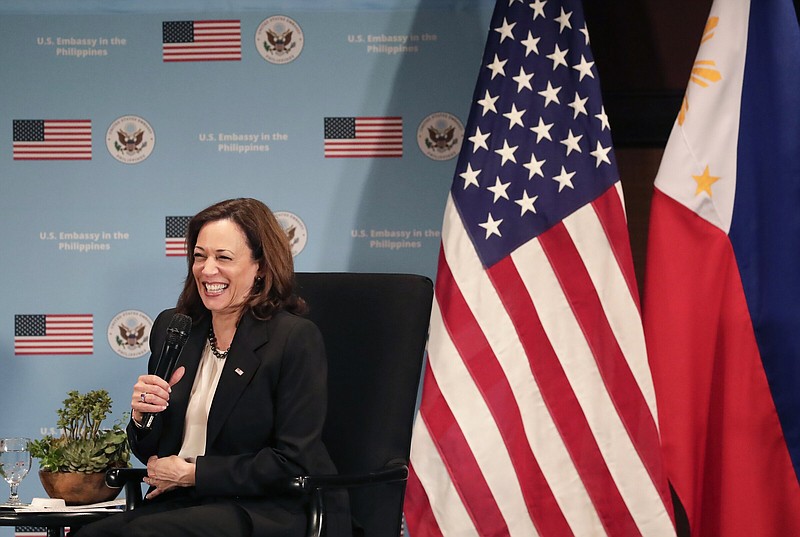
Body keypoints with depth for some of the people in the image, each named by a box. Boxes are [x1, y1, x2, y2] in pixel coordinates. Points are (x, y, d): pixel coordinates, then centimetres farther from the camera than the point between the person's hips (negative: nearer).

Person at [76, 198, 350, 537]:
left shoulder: (296, 339, -8)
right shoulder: (171, 327, 11)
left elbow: (293, 464, -12)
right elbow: (149, 454, 17)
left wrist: (192, 472, -10)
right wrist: (142, 416, -6)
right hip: (183, 504, 6)